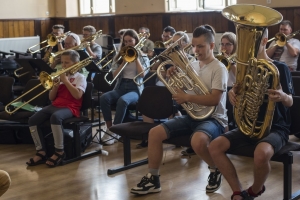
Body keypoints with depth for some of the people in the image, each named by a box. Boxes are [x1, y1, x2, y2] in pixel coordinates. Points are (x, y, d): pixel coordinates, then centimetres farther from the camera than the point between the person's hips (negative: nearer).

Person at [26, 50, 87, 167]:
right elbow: (51, 98, 17)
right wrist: (55, 85, -2)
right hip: (55, 105, 7)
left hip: (70, 107, -7)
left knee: (55, 117, -40)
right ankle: (41, 151, -9)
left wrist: (65, 80, -11)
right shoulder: (61, 77, 20)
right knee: (32, 120, -15)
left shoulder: (80, 77, 4)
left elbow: (77, 95, -15)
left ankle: (59, 152, -27)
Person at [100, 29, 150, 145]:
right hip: (121, 87, 3)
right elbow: (115, 75, 4)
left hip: (135, 88, -3)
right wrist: (124, 61, -5)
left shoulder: (143, 57, 11)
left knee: (122, 101, -38)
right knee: (104, 98, -31)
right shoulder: (119, 56, 16)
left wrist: (136, 58, -6)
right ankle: (109, 129, -22)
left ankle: (114, 131, -28)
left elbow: (142, 74, -6)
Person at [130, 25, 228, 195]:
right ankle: (153, 179, 1)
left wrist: (187, 97, -25)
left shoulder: (219, 68, -11)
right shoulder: (193, 66, 10)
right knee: (155, 133, -8)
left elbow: (214, 99, -22)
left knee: (198, 141, -39)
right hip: (192, 116, 7)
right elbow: (182, 91, 14)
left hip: (213, 118, -7)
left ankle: (216, 170, -7)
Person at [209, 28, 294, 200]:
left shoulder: (280, 68, -7)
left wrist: (282, 96, -34)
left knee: (261, 153, -38)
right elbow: (240, 96, 11)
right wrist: (233, 94, -14)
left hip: (275, 127, -5)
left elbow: (290, 102, -9)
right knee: (215, 147, -16)